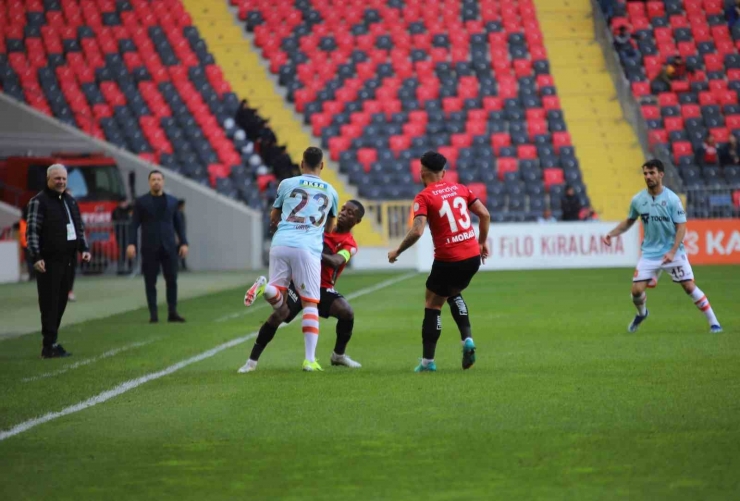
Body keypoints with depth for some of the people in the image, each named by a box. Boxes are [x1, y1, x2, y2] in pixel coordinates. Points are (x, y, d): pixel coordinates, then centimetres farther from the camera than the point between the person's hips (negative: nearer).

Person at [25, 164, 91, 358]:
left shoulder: (71, 201, 17)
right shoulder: (39, 202, -5)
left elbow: (80, 228, 24)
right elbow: (32, 231, -10)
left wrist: (84, 249, 10)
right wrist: (36, 257, -18)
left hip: (68, 260, 7)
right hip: (49, 261, -7)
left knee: (61, 302, 8)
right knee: (49, 303, -7)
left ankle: (51, 342, 13)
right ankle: (50, 346, -7)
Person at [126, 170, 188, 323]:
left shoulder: (172, 201, 11)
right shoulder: (141, 202, 4)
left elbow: (178, 224, 12)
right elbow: (134, 225, 0)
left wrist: (184, 243, 3)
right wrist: (131, 244, -11)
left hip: (169, 247, 2)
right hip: (149, 248, -2)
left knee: (172, 280, -1)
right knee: (150, 282, -1)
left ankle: (172, 312, 5)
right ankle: (153, 314, 3)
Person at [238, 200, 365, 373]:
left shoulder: (349, 245, -5)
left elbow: (335, 262, -25)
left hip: (322, 287, -1)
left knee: (346, 312, -23)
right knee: (278, 316, -19)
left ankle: (339, 355, 2)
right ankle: (252, 360, -8)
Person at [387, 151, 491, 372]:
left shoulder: (424, 197, -7)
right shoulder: (460, 189, 9)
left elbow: (417, 231, -18)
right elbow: (485, 215, 7)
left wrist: (397, 252, -4)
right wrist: (483, 242, 19)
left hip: (448, 259, -6)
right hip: (473, 256, 6)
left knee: (432, 305, 10)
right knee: (454, 294, 30)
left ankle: (428, 361, 11)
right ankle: (467, 339, 11)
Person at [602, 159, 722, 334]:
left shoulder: (672, 199, -13)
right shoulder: (638, 200, -2)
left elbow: (681, 227, -12)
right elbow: (629, 221, 15)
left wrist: (672, 252, -22)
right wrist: (612, 234, 1)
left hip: (673, 252, -3)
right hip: (650, 252, 3)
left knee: (689, 286, -8)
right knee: (637, 290, -5)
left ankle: (713, 322, 4)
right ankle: (641, 314, 29)